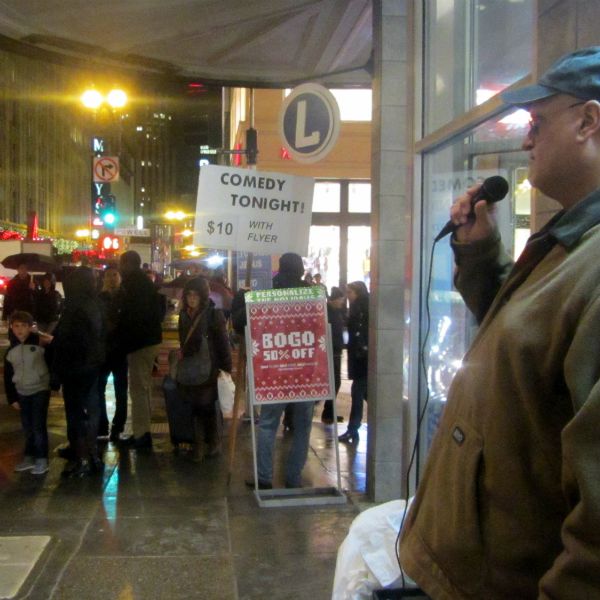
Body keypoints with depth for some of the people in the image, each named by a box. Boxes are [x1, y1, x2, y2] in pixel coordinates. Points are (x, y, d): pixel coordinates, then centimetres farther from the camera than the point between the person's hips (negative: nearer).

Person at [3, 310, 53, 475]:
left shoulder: (41, 343, -11)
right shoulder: (11, 351, 3)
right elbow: (8, 377, 9)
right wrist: (12, 398, 7)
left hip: (40, 390, -5)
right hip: (22, 393, 5)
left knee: (38, 426, -5)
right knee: (27, 427, 13)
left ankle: (41, 459, 6)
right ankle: (29, 457, 25)